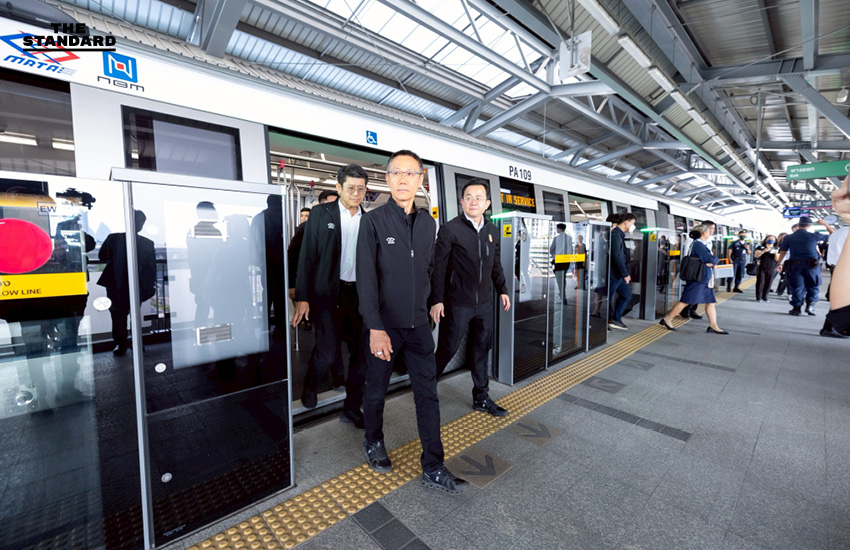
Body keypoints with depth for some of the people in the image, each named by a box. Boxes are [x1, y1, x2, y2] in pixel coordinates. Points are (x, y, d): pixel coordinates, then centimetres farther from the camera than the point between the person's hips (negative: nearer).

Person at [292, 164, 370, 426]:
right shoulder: (320, 213, 0)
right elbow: (307, 257, -3)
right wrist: (302, 297, -8)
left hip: (359, 294, 4)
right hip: (327, 293, -3)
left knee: (361, 353, 6)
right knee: (328, 352, -4)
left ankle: (352, 409, 25)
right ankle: (310, 385, 32)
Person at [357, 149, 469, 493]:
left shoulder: (428, 223, 6)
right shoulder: (373, 221, -8)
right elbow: (366, 277, -14)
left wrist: (425, 305, 12)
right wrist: (375, 328, -20)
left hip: (418, 324, 4)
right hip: (384, 324, -3)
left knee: (428, 394, 8)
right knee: (376, 391, 15)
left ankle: (433, 469, 23)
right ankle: (373, 443, 42)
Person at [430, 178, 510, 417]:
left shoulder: (492, 231, 10)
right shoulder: (450, 229, -9)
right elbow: (438, 267, -10)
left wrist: (502, 290, 14)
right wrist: (436, 300, -13)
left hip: (484, 303, 6)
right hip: (457, 303, -5)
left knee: (481, 350, 14)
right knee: (447, 349, 5)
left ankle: (481, 398, 30)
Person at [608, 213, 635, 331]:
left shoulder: (620, 234, 15)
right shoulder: (615, 234, -16)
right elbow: (617, 256, -22)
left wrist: (625, 273, 16)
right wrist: (625, 274, -19)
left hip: (619, 274, 10)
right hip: (613, 274, -10)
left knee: (627, 294, 15)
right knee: (608, 298, 0)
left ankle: (616, 320, 21)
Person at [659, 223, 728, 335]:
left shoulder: (702, 244, 15)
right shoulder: (699, 244, -15)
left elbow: (715, 260, 16)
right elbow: (711, 260, -20)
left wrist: (712, 262, -5)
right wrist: (714, 260, 1)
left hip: (704, 280, 10)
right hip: (697, 279, -10)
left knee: (711, 302, 10)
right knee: (685, 302, -5)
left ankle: (713, 326, 15)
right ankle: (666, 320, 3)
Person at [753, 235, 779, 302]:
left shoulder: (776, 249, 9)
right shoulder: (760, 247, 3)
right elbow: (755, 255, -6)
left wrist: (776, 253, -16)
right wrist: (764, 251, -19)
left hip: (771, 269, 3)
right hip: (761, 268, -3)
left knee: (768, 283, 4)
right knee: (760, 282, -4)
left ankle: (764, 297, 14)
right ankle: (758, 297, 1)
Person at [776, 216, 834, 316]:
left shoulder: (788, 238, -2)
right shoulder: (814, 236, -5)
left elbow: (783, 252, 2)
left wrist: (779, 264, 12)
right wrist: (825, 224, 21)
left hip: (795, 265, 0)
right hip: (812, 265, 0)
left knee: (796, 287, 6)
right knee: (813, 286, 15)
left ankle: (796, 308, 7)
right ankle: (810, 305, 4)